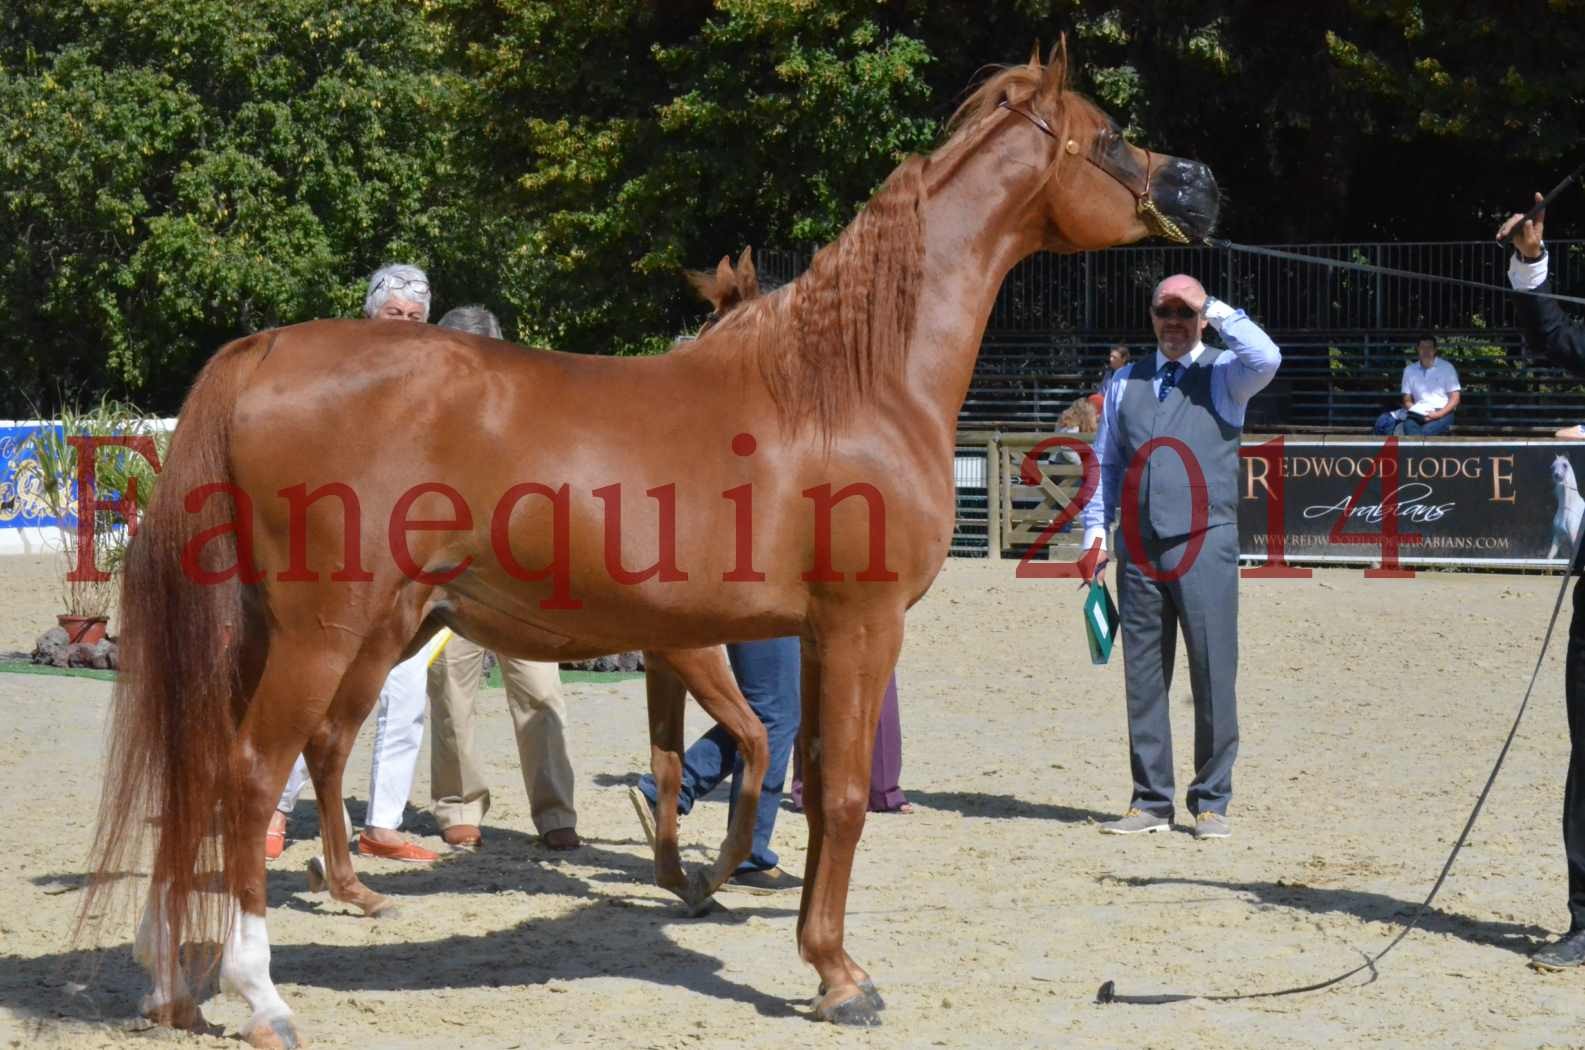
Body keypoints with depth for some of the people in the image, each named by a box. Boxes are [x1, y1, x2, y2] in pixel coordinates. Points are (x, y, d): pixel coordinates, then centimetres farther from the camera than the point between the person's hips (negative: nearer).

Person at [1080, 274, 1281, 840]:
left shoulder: (1225, 374, 4)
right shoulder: (1125, 383, 15)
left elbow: (1266, 358, -20)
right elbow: (1105, 461, 18)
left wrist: (1212, 307, -11)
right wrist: (1095, 532, 8)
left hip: (1205, 544, -3)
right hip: (1139, 548, 4)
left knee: (1213, 674, -3)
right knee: (1143, 678, 5)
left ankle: (1211, 802, 5)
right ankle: (1151, 801, 12)